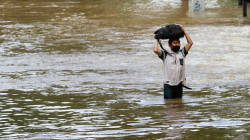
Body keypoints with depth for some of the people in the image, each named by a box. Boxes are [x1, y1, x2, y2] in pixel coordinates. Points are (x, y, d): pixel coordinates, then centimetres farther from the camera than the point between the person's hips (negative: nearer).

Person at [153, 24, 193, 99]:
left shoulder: (182, 53, 10)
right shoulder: (165, 54, 1)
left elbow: (190, 43, 7)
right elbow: (156, 50, -15)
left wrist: (183, 31, 9)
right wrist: (157, 40, 2)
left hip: (179, 84, 3)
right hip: (169, 84, -3)